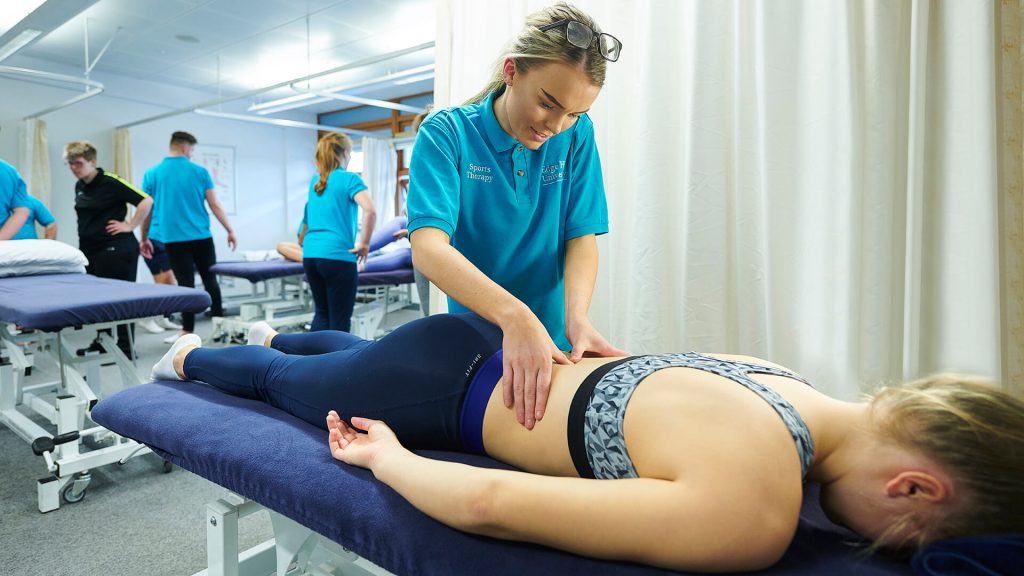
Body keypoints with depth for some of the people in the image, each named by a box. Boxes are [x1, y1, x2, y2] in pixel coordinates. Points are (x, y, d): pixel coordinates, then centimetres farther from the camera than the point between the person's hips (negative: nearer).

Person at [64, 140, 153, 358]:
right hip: (89, 249, 8)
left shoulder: (110, 182, -12)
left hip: (116, 249, -8)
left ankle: (125, 348, 6)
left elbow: (146, 201, -17)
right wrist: (86, 232, 17)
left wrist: (130, 226, -14)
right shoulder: (79, 186, 12)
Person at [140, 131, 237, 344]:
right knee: (210, 279, 11)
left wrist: (144, 239, 14)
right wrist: (230, 230, 7)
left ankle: (188, 331, 6)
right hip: (202, 236, 0)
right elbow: (215, 205, 0)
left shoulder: (152, 174, 1)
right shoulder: (200, 172, 0)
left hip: (174, 238, 0)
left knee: (186, 284, 2)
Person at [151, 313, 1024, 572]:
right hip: (441, 392, -6)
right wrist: (387, 460, -20)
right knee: (276, 382, 27)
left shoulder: (793, 387, -10)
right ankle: (189, 356, 58)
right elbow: (493, 504, -35)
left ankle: (273, 333, 69)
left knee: (353, 353, 39)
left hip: (494, 348, 7)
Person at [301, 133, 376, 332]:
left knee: (322, 313, 18)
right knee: (340, 319, 3)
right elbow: (370, 211, -23)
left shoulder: (315, 181, 15)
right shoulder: (350, 178, -6)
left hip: (311, 255, 7)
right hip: (338, 256, -7)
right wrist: (364, 244, -13)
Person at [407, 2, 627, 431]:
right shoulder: (446, 134, -18)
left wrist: (576, 317, -30)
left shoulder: (576, 135, -8)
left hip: (551, 342, 3)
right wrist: (515, 316, -46)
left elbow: (582, 238, -10)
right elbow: (428, 247, -31)